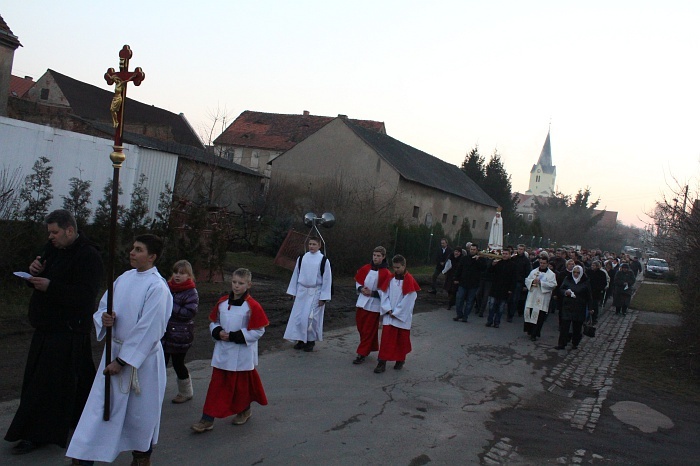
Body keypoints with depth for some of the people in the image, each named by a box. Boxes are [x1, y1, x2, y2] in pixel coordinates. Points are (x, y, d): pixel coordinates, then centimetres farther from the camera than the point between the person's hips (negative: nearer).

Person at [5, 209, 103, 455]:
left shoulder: (88, 256, -16)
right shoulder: (53, 249, 12)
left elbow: (85, 294, -24)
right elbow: (36, 281, 18)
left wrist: (50, 287, -28)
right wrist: (34, 271, -5)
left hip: (67, 331, -8)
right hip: (46, 327, 9)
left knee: (47, 382, -3)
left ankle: (38, 434, 8)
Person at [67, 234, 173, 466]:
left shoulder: (157, 287, -18)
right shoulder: (124, 278, 4)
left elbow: (148, 330, -20)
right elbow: (102, 307, 11)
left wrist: (122, 361, -16)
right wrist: (103, 317, -14)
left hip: (143, 356, -6)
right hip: (114, 350, 6)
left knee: (141, 410, 9)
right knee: (100, 403, 6)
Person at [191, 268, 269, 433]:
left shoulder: (252, 306, -13)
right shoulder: (222, 302, 3)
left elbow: (258, 331, -13)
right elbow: (214, 322, 13)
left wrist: (235, 336, -18)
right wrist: (218, 332, -10)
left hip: (242, 354, -4)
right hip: (222, 352, 4)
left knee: (242, 384, 13)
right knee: (217, 384, 4)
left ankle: (244, 411, 37)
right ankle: (208, 419, 7)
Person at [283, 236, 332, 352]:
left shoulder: (324, 260, -7)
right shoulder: (302, 258, 3)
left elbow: (327, 279, -6)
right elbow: (296, 275, 9)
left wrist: (323, 297, -9)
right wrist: (293, 292, 8)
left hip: (315, 293, -4)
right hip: (302, 292, 4)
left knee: (311, 317, -3)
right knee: (298, 317, 4)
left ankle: (311, 341, 13)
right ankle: (301, 340, 18)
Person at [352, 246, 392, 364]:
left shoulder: (386, 273, -11)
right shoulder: (365, 269, 3)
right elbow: (358, 281, 13)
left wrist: (372, 293, -18)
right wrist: (361, 289, -7)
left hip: (374, 305, -5)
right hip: (362, 302, 5)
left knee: (369, 330, 2)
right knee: (361, 327, 13)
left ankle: (362, 353, 9)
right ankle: (369, 348, 30)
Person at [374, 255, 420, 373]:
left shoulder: (409, 280, -9)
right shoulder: (390, 279, 4)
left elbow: (409, 299, -12)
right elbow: (384, 294, 3)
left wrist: (396, 312, -11)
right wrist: (388, 309, -10)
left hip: (403, 316, -3)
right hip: (389, 315, 3)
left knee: (402, 339, 9)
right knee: (386, 338, -4)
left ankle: (400, 360, 26)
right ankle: (382, 362, -4)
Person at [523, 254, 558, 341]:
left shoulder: (551, 274, 0)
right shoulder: (534, 271, 12)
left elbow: (553, 285, -12)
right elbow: (527, 280, 11)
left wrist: (541, 282, -17)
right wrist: (532, 281, -11)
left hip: (542, 299, -3)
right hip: (532, 297, 3)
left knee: (539, 316, -4)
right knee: (528, 313, 0)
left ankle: (534, 334, 2)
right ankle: (530, 330, 17)